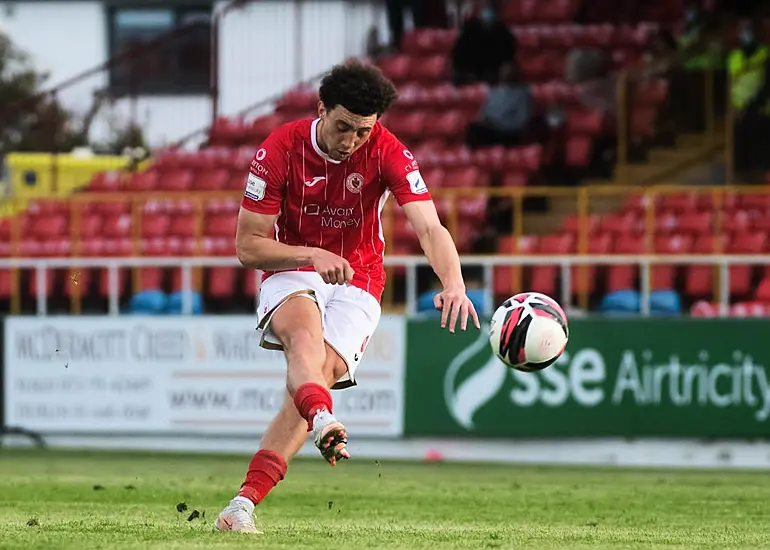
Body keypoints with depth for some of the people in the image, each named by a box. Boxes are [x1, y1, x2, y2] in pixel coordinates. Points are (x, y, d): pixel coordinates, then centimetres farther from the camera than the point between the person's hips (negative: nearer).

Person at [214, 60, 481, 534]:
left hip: (356, 285, 0)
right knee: (305, 331, -36)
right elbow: (248, 247, -10)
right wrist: (313, 256, -26)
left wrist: (454, 283, -44)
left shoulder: (389, 154, -12)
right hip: (292, 273, 0)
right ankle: (324, 424, -66)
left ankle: (246, 502, -27)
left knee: (320, 371, -23)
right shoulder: (281, 149, -13)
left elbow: (430, 228, -24)